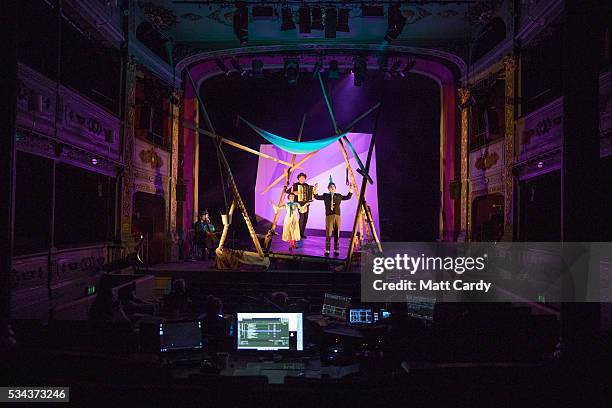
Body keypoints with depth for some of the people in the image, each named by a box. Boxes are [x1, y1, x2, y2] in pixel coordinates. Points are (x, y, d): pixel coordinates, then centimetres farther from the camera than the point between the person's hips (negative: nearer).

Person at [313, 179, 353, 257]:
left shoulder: (339, 196, 14)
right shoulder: (325, 195, 10)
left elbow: (348, 197, 15)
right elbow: (317, 197, 2)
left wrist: (351, 191, 5)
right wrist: (315, 191, -12)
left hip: (337, 216, 2)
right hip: (329, 216, -2)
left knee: (337, 233, 3)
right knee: (328, 234, -4)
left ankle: (336, 250, 10)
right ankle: (327, 251, 3)